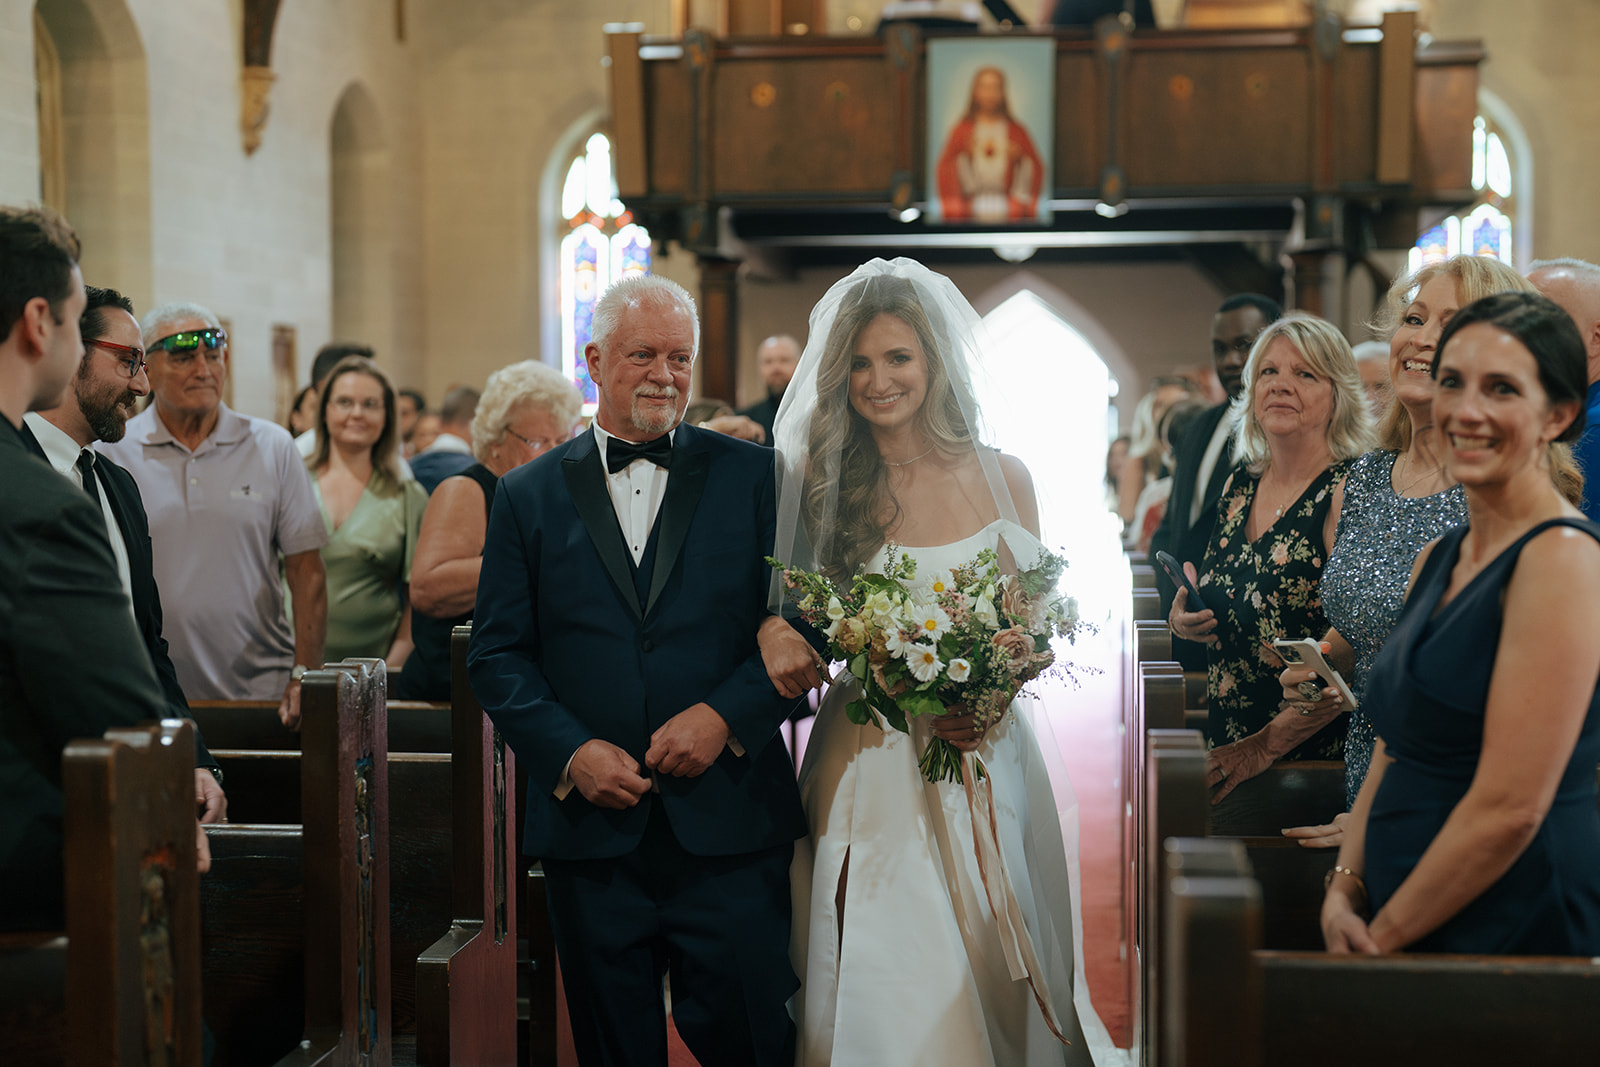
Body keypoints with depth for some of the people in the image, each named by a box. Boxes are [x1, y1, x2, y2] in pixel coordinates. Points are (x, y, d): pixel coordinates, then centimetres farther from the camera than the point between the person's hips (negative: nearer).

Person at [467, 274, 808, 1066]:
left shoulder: (753, 476, 4)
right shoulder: (529, 495, 7)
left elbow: (804, 627, 0)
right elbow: (498, 655, 5)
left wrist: (727, 714, -14)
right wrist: (569, 750, -10)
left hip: (730, 830, -1)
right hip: (591, 830, 1)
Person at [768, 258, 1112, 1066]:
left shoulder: (1002, 479, 2)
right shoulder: (826, 483, 0)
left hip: (987, 752, 1)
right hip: (868, 763, -1)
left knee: (986, 976, 7)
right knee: (882, 977, 0)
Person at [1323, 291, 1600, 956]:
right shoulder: (1437, 559, 11)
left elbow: (1511, 806, -19)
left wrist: (1383, 939, -12)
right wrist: (1344, 891, 0)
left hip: (1520, 927, -7)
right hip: (1410, 924, 7)